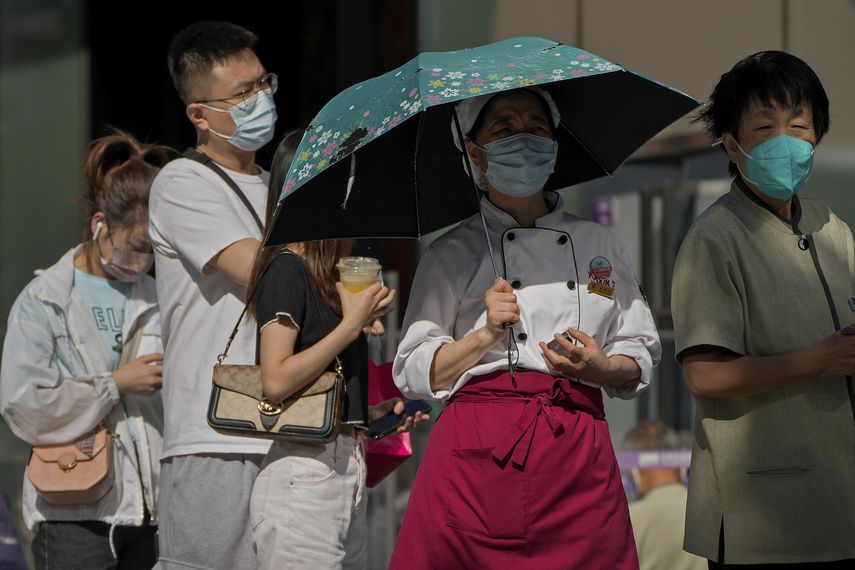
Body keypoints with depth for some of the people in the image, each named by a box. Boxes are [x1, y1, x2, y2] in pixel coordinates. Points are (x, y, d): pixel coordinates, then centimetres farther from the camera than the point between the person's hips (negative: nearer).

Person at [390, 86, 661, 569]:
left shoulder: (598, 245, 14)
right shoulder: (452, 254, 7)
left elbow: (641, 357, 15)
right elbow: (414, 374, 4)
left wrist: (601, 367, -5)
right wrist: (485, 335, -9)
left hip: (578, 457, 2)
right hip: (478, 453, -2)